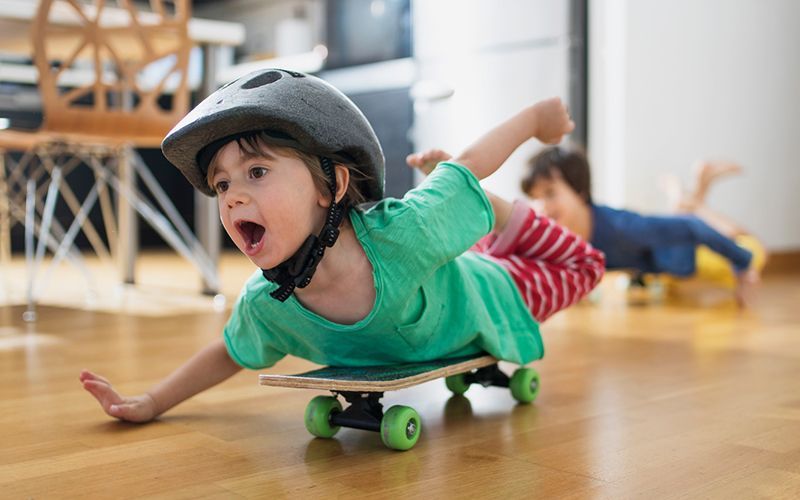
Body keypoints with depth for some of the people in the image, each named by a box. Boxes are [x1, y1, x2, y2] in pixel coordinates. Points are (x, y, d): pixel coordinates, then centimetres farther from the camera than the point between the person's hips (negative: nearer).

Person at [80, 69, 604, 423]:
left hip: (485, 301, -3)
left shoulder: (404, 231, -48)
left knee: (581, 265, 20)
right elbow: (229, 355, -9)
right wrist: (147, 405, -15)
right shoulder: (264, 306, -32)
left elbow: (470, 164, -30)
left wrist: (536, 118, -13)